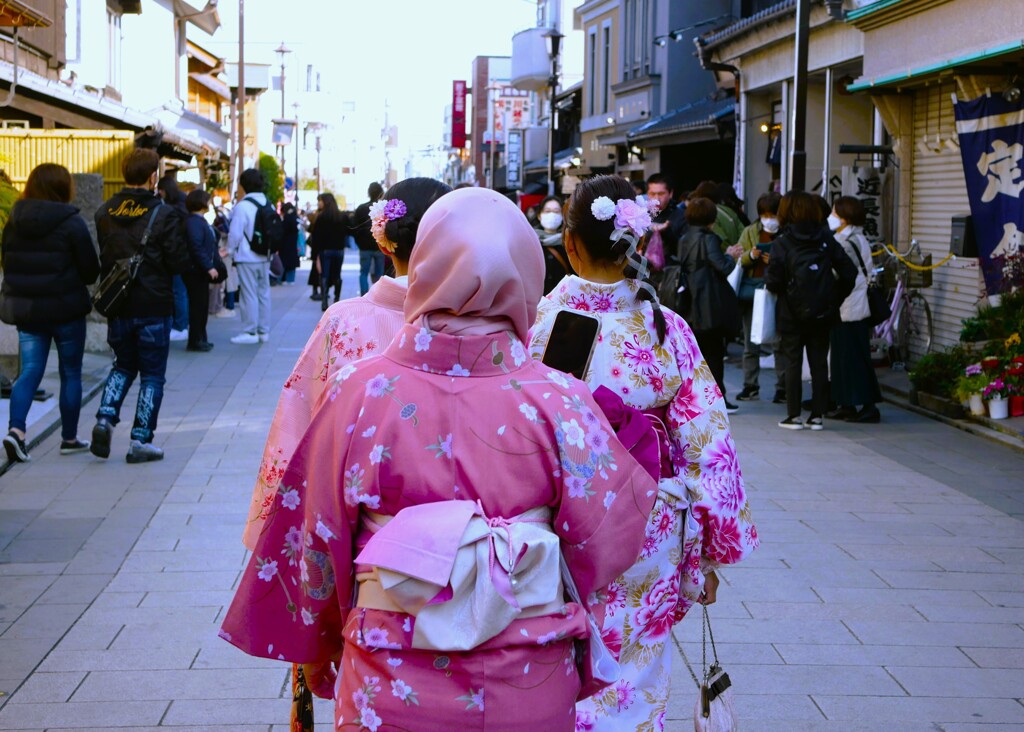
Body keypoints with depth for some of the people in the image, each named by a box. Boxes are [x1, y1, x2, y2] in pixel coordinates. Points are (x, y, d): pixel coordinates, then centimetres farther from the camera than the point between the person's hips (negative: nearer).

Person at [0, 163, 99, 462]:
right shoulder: (71, 223, -13)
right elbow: (90, 270, -9)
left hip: (24, 307, 4)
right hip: (65, 309, -4)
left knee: (29, 371, 7)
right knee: (71, 373, 10)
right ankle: (69, 438, 17)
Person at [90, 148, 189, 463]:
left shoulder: (105, 213, 2)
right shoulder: (164, 215, -14)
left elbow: (102, 258, 8)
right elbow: (180, 262, -14)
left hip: (117, 306, 5)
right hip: (153, 307, -4)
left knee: (124, 365, 22)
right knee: (152, 374, 7)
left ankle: (105, 417, 1)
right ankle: (141, 440, 6)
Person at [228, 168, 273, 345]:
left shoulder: (242, 206, -15)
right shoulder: (268, 205, 6)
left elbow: (235, 233, -15)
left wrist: (230, 250, 1)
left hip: (246, 257, -6)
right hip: (264, 257, 7)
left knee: (249, 294, -2)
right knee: (263, 293, 11)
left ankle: (250, 332, 1)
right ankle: (263, 331, 15)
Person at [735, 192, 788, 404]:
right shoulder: (750, 232, 11)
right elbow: (738, 260, 6)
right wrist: (751, 255, -13)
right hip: (752, 289, 4)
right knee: (751, 343, 8)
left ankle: (782, 388, 4)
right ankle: (750, 387, 15)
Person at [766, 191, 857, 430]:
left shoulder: (782, 243, -9)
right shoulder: (826, 239, 0)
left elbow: (774, 282, -14)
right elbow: (848, 272, -1)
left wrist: (768, 280, 8)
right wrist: (836, 298, 9)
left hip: (792, 314, -3)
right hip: (823, 312, 3)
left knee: (792, 362, 5)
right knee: (819, 362, 8)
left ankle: (794, 415, 5)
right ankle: (817, 415, 9)